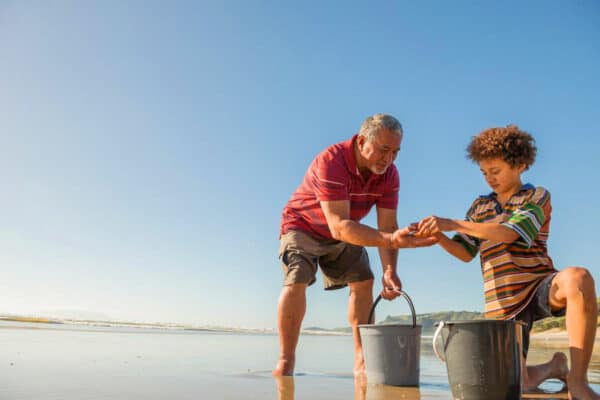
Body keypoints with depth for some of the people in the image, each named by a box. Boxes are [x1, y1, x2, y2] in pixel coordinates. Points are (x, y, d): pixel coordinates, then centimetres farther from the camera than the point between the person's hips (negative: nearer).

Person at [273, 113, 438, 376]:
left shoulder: (389, 174, -17)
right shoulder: (331, 163, -37)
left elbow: (387, 226, -18)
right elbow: (339, 227, -44)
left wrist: (389, 271, -33)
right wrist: (391, 239, -55)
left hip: (344, 232, 6)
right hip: (303, 226, -5)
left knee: (363, 282, -5)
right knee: (296, 281, -22)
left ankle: (362, 359, 3)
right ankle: (285, 360, -12)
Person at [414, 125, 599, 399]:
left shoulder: (538, 197, -1)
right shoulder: (480, 207, 15)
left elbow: (509, 233, -19)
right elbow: (465, 252, 10)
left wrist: (451, 223, -25)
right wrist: (438, 236, -10)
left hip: (539, 287, -3)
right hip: (502, 304, 4)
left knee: (578, 278, -39)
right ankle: (553, 367, 30)